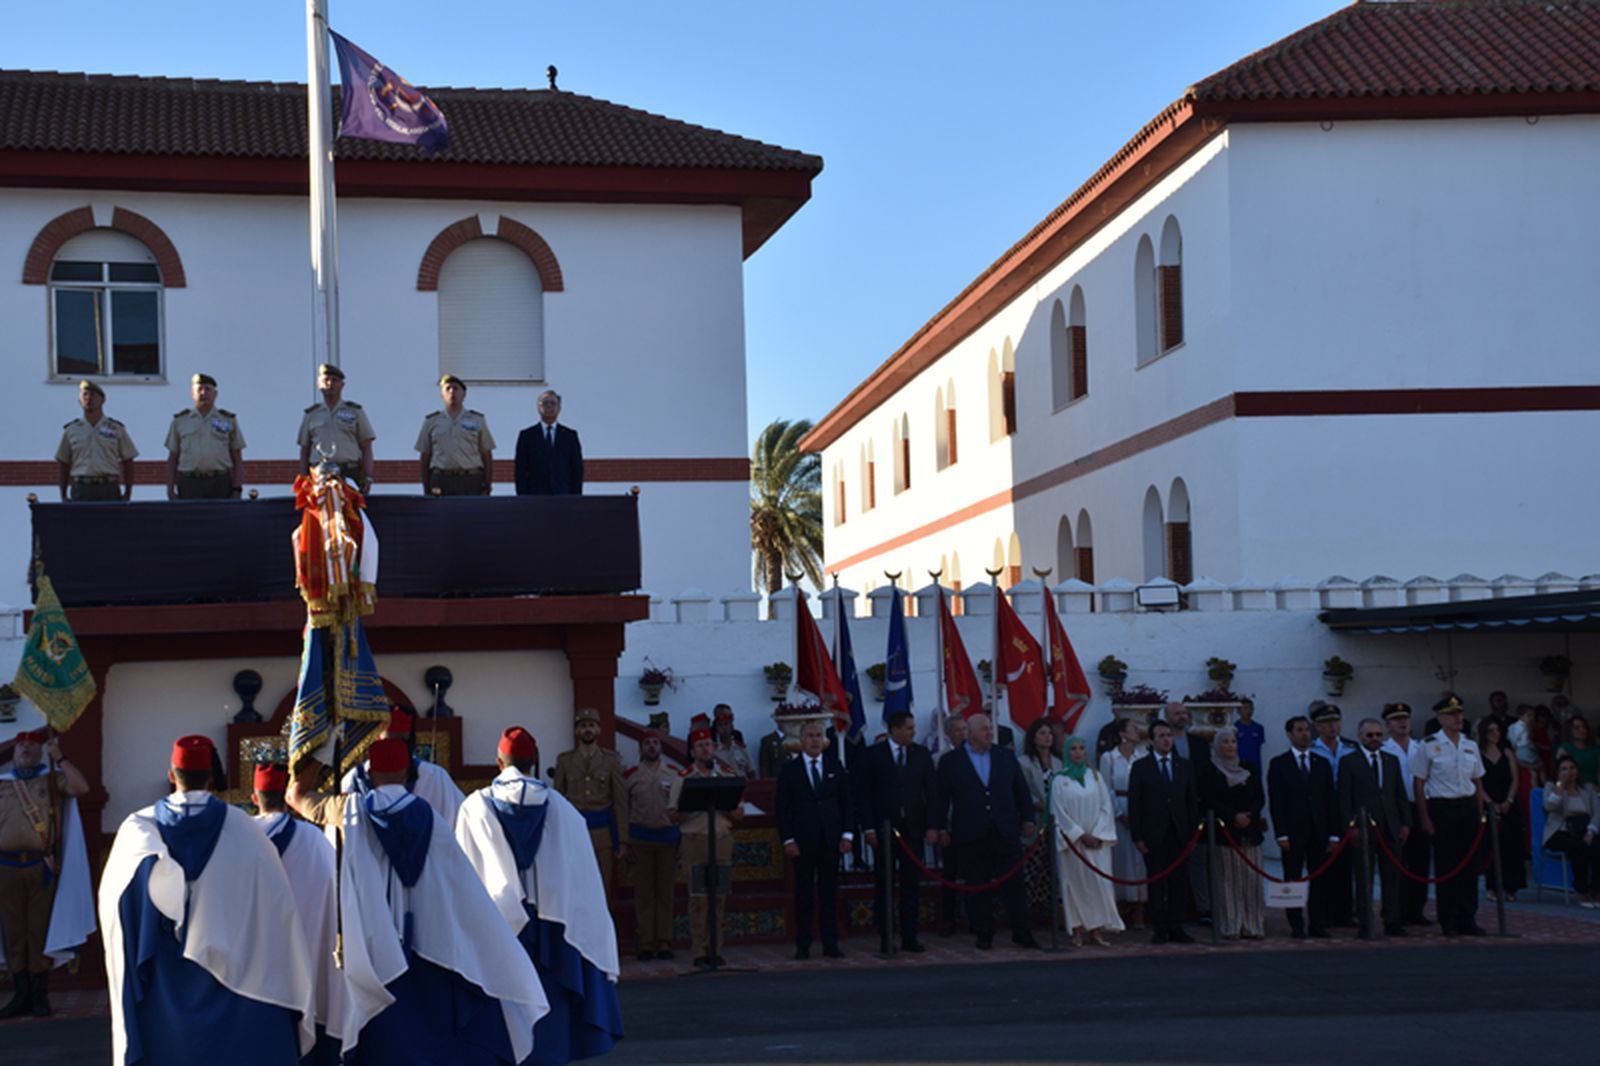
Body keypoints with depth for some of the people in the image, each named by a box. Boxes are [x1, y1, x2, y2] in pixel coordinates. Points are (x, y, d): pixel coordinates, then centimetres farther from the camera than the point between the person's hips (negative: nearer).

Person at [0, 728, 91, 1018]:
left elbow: (81, 787, -10)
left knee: (40, 932, -1)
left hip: (41, 867, -2)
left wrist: (59, 757, -11)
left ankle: (40, 996, 5)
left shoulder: (53, 779, 8)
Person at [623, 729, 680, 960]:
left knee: (665, 892, 3)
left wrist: (681, 841, 3)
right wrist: (624, 843, 2)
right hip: (640, 836, -1)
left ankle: (664, 943, 7)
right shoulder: (631, 775, 5)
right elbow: (623, 810, 6)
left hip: (667, 835, 1)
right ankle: (646, 943, 4)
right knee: (643, 892, 1)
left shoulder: (673, 774, 7)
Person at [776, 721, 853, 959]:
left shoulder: (835, 767, 9)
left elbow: (845, 802, 10)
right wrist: (788, 840, -8)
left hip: (831, 839, 2)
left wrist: (847, 834, 1)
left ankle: (830, 944, 7)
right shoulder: (789, 770, 2)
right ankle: (803, 945, 5)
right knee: (804, 893, 1)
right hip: (802, 840, -2)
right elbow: (782, 808, 0)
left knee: (829, 892, 3)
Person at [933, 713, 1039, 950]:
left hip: (1006, 832, 2)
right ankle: (983, 935, 11)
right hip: (972, 836, -2)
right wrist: (941, 828, 0)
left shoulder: (1006, 757, 10)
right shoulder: (950, 761, 2)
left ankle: (1022, 934, 9)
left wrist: (1028, 819, 10)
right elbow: (941, 798, 3)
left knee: (1014, 885, 3)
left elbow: (1021, 790, 15)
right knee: (978, 887, 2)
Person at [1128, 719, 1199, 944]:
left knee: (1177, 883, 3)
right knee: (1157, 884, 2)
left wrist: (1193, 833, 3)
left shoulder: (1184, 766, 11)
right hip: (1153, 835, -2)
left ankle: (1176, 928, 8)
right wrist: (1137, 837, -7)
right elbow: (1134, 804, -1)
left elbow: (1192, 801, 10)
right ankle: (1160, 929, 7)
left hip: (1179, 834, 2)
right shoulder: (1140, 767, 1)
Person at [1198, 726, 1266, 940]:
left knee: (1251, 879, 0)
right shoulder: (1208, 770, 2)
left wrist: (1248, 816, -6)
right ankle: (1230, 927, -2)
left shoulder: (1247, 769, 15)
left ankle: (1252, 926, 5)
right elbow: (1207, 801, -6)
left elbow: (1260, 797, 12)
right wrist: (1233, 816, -14)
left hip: (1250, 831, 4)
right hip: (1224, 832, -4)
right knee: (1228, 880, -5)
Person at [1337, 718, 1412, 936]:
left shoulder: (1392, 761, 15)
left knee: (1393, 878, 4)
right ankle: (1365, 924, 4)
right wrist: (1350, 826, -11)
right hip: (1363, 828, -4)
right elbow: (1344, 798, -3)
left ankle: (1393, 923, 10)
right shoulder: (1349, 762, 1)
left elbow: (1401, 795, 15)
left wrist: (1405, 823, 5)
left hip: (1390, 828, 4)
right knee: (1364, 879, 0)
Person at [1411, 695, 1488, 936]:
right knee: (1445, 866, -2)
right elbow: (1419, 783, -4)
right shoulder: (1428, 746, -4)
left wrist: (1480, 814, 10)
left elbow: (1478, 781, 16)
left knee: (1469, 865, 6)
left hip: (1468, 806, 5)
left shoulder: (1470, 745, 10)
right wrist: (1424, 818, -9)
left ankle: (1467, 919, 14)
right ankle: (1448, 922, 6)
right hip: (1442, 808, -4)